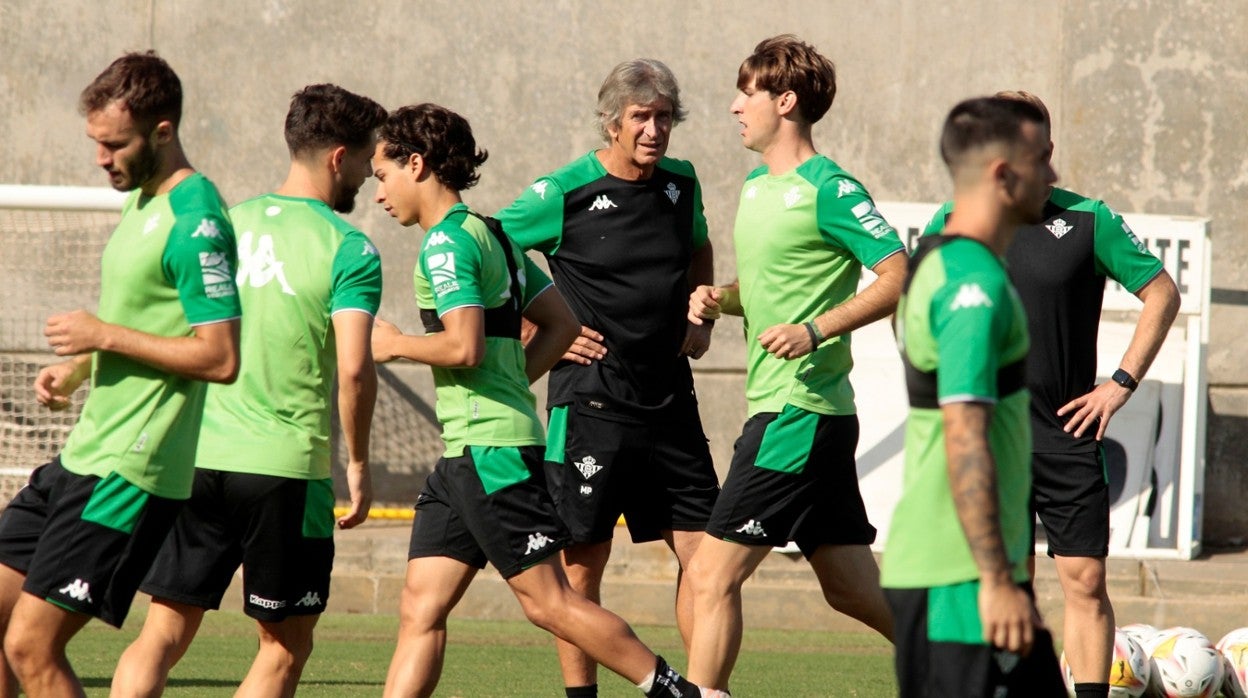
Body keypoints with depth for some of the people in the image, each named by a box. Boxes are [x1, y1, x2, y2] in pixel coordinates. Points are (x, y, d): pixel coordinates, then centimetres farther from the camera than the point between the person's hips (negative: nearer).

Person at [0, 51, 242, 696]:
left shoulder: (194, 221, -17)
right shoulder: (142, 202, 14)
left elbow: (220, 357, -23)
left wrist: (104, 335, -18)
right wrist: (78, 368, 10)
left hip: (127, 472, -10)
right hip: (83, 455, 10)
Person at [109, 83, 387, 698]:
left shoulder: (227, 224, 10)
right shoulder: (349, 250, -7)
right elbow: (353, 370, -16)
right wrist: (358, 464, -4)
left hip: (197, 459, 5)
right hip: (286, 467, -4)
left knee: (163, 634, 6)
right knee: (286, 645, 8)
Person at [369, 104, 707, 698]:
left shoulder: (448, 242, -11)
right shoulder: (491, 234, 18)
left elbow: (464, 347, -22)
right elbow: (562, 324, 21)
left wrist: (395, 344, -6)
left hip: (490, 447, -10)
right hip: (466, 451, 10)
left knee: (547, 601, -6)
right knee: (421, 608, 4)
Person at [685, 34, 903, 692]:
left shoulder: (827, 189, -12)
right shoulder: (757, 187, 16)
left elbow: (899, 277, -18)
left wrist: (815, 330, -24)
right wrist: (718, 298, 7)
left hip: (799, 414, -10)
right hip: (781, 409, 10)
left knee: (714, 574, -9)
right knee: (855, 590, 12)